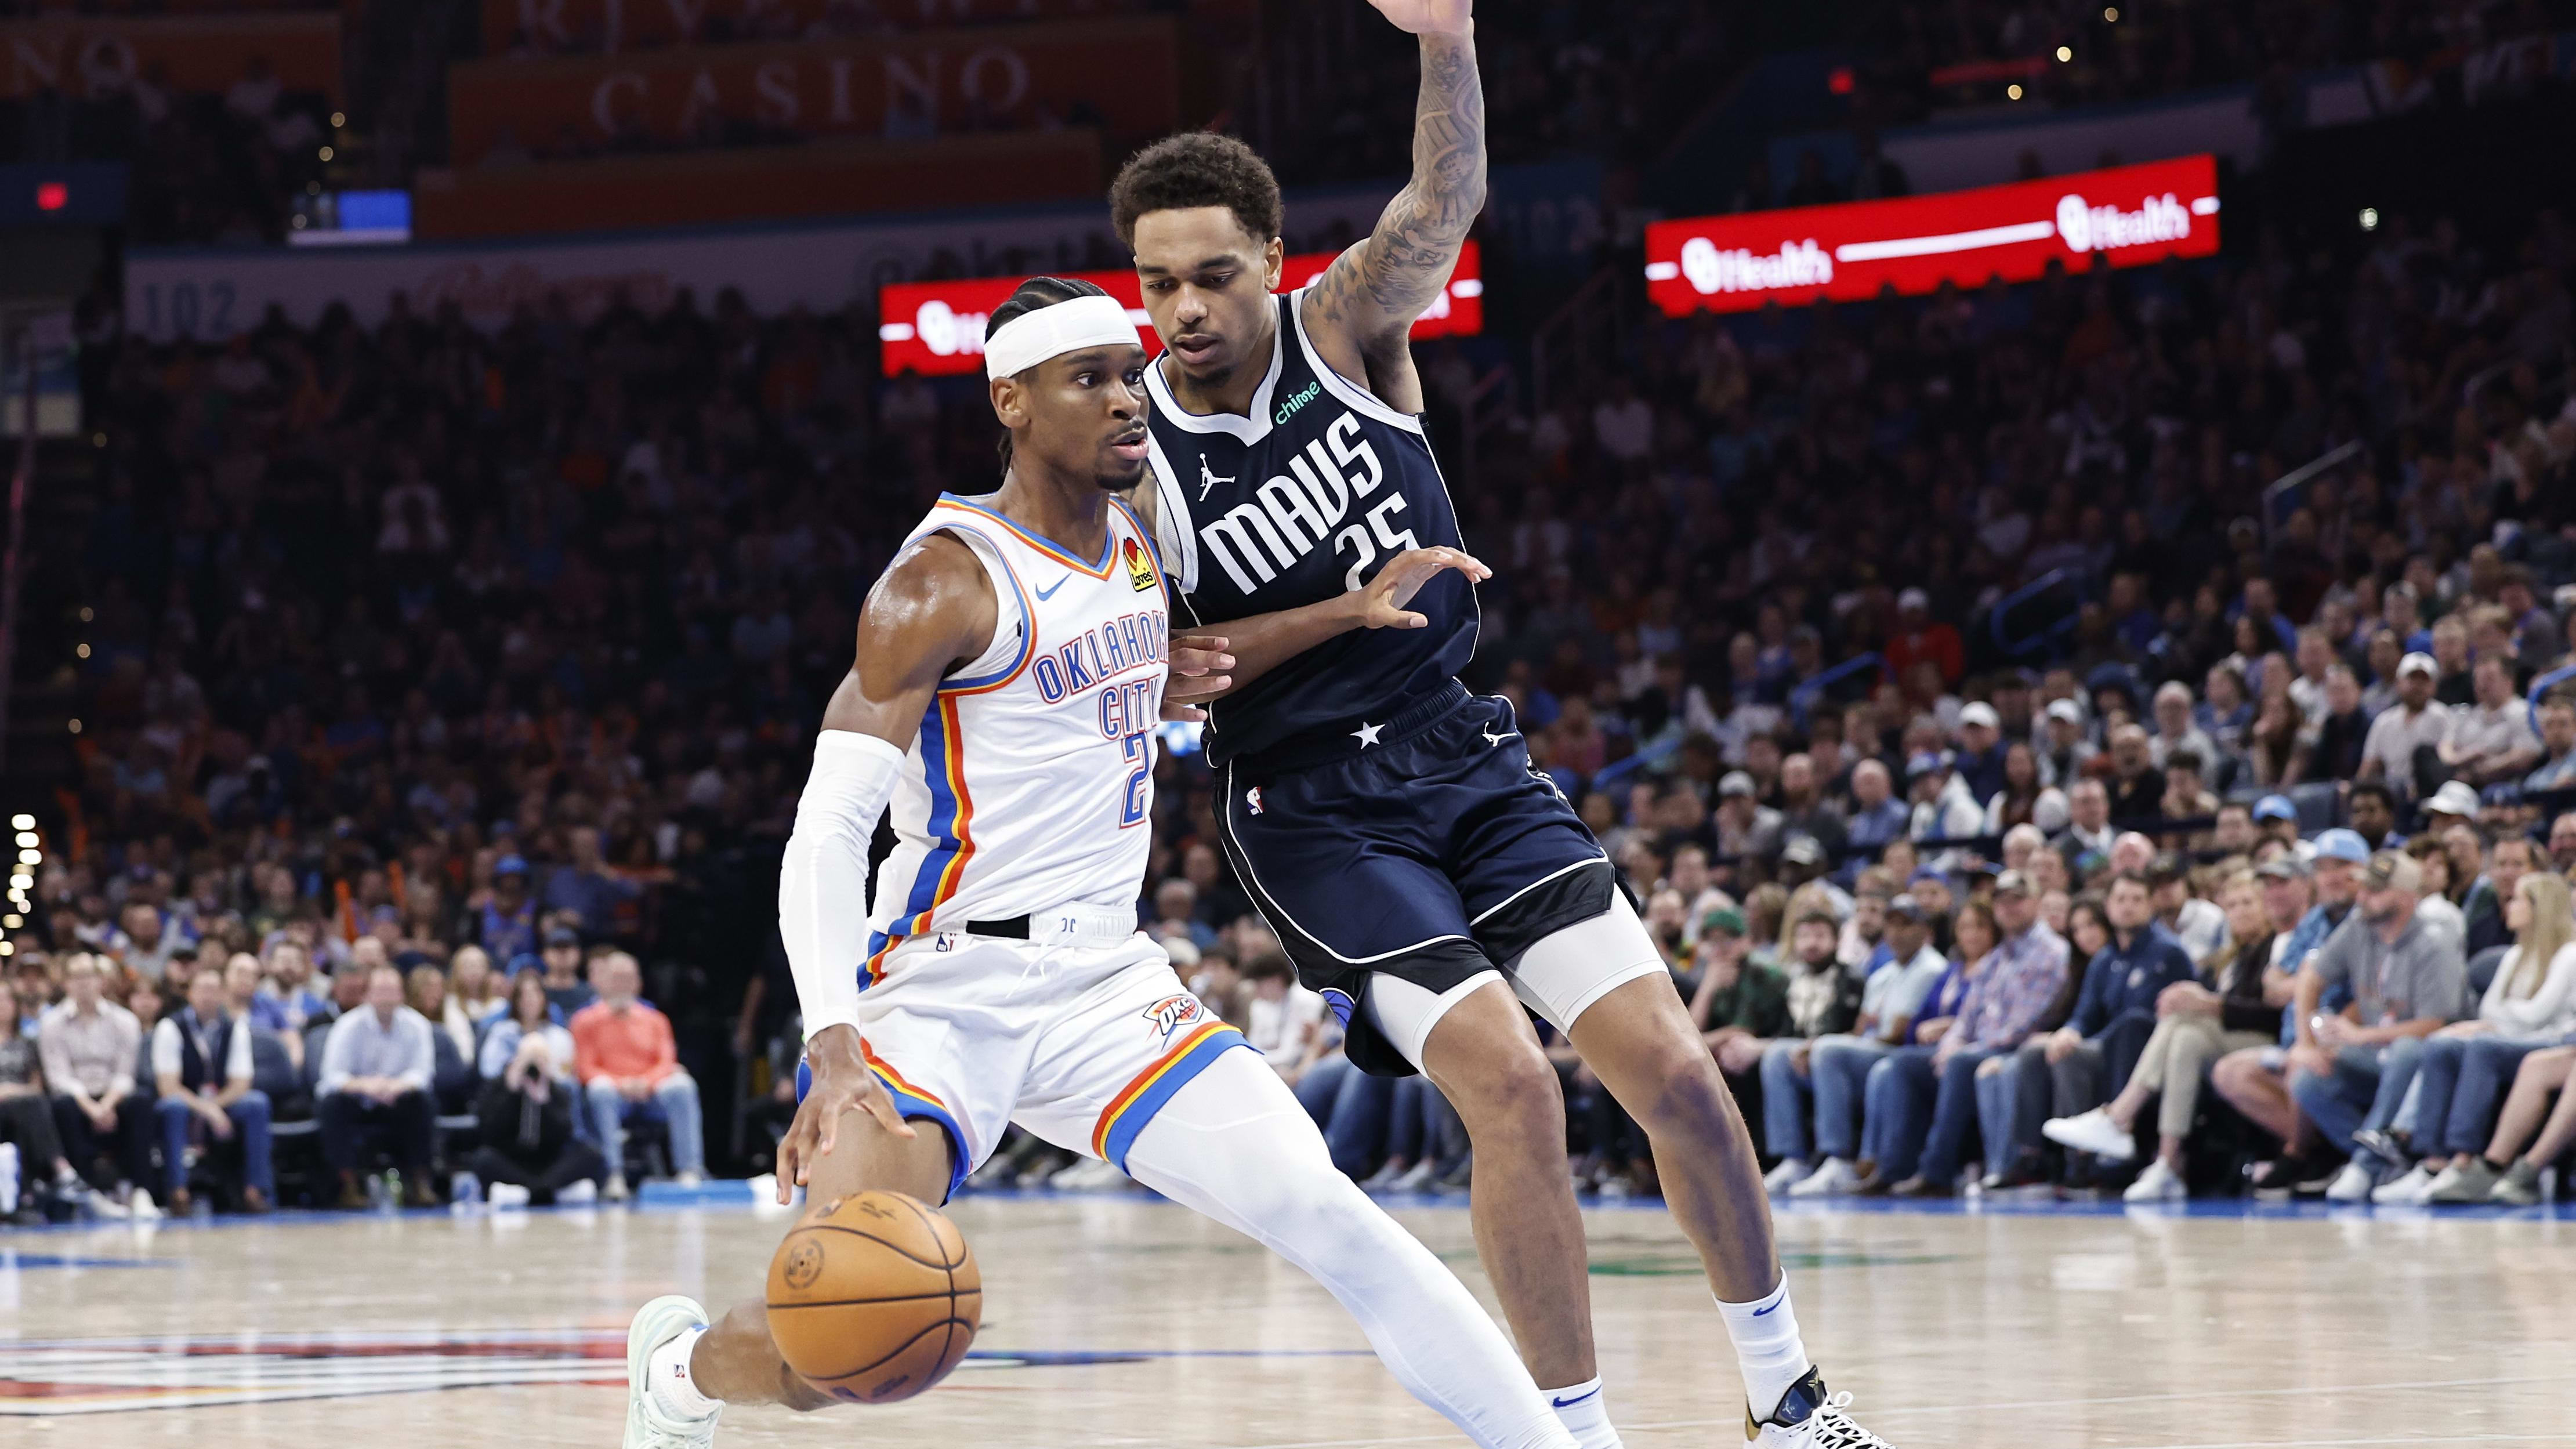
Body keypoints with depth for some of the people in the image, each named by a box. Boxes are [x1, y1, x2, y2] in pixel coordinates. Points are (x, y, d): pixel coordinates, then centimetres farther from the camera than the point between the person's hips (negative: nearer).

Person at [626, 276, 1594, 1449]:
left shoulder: (1144, 547, 9)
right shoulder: (943, 582, -13)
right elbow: (827, 832, -19)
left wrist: (1174, 678, 10)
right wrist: (834, 1049, -33)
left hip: (1105, 986, 6)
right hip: (942, 992, -6)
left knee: (1320, 1211, -15)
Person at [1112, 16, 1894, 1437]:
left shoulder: (1346, 330, -4)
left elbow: (1443, 205, -21)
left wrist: (1447, 43, -39)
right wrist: (1353, 609, -17)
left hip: (1467, 760, 3)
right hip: (1311, 810, -3)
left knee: (1673, 1069, -5)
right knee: (1510, 1082, -21)